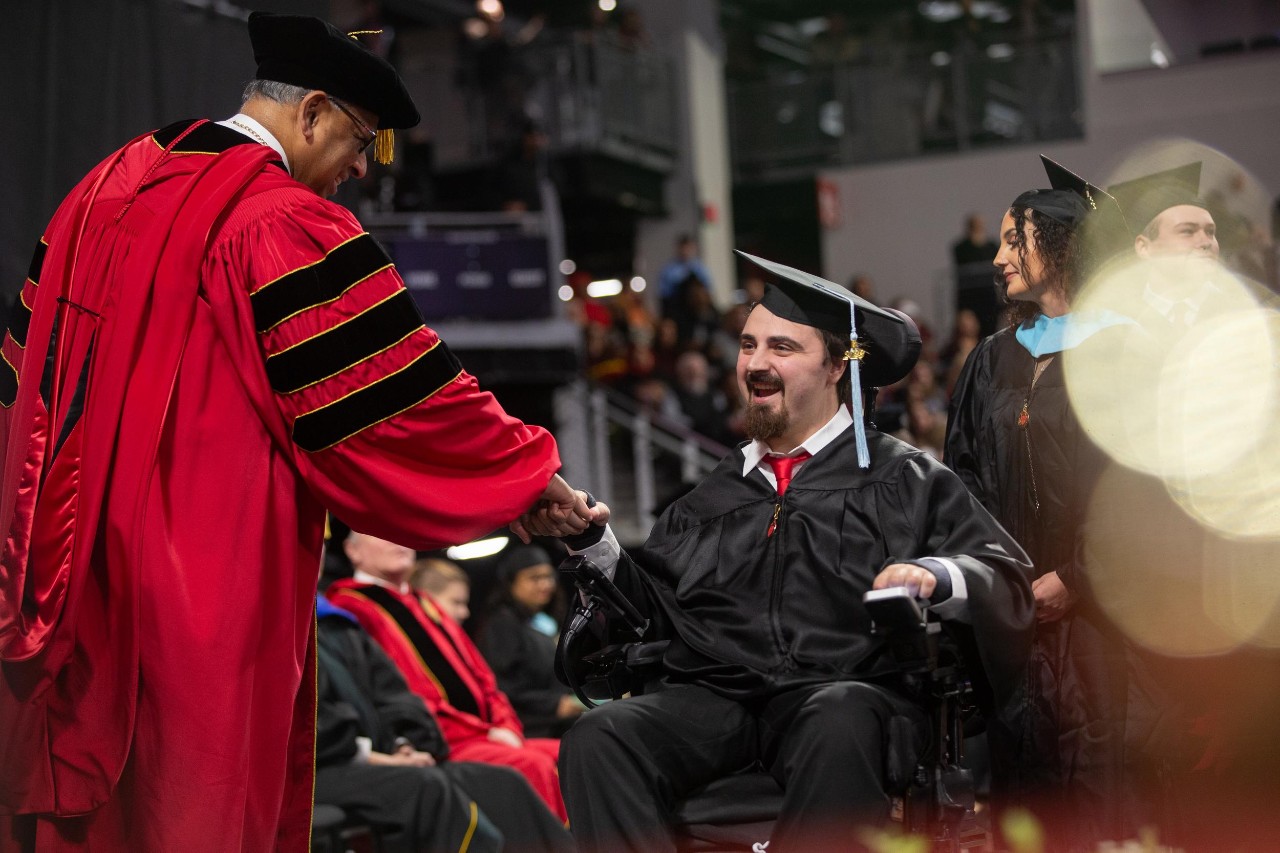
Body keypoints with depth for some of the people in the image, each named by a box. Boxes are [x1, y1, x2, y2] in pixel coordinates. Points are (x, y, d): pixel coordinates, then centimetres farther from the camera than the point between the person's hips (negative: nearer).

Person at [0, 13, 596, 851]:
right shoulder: (289, 226, -15)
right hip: (215, 586, -8)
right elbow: (410, 395, -14)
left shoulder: (107, 188, 10)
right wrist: (532, 470, 0)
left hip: (76, 573, 8)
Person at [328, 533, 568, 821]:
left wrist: (505, 726, 4)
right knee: (533, 767, -30)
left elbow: (482, 677, 24)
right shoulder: (351, 607, 1)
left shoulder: (425, 605, 27)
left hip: (487, 736, 8)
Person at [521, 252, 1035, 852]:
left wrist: (937, 576, -15)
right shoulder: (712, 498, 26)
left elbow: (1006, 579, 5)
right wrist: (593, 540, 8)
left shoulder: (905, 480, 15)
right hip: (714, 697, 3)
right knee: (596, 740, -28)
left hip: (847, 692, -3)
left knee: (839, 728, -40)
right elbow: (653, 611, 21)